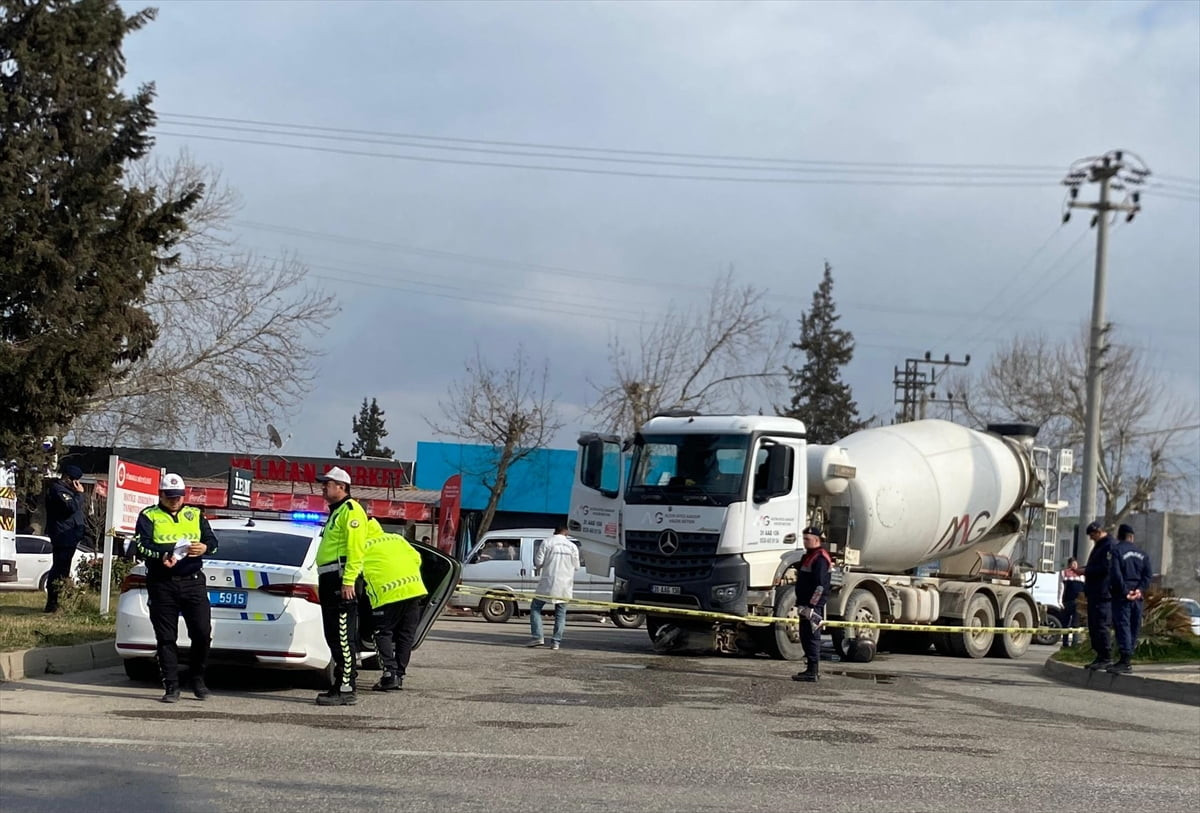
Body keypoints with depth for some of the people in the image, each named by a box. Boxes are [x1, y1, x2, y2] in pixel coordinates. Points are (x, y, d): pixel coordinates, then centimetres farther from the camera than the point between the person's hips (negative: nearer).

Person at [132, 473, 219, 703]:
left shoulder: (195, 514, 17)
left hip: (193, 581, 2)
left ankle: (198, 679, 15)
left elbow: (212, 540, 11)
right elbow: (141, 546, -5)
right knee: (166, 638, 0)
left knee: (202, 633, -4)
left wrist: (204, 547, -13)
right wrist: (162, 556, -23)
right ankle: (172, 688, 5)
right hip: (162, 583, -2)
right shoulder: (149, 516, 8)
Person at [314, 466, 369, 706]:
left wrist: (348, 581, -24)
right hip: (329, 581, 11)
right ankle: (340, 686, 16)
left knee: (343, 637, -12)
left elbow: (355, 550, -18)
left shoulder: (350, 510, -8)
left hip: (342, 582, -11)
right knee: (334, 638, 12)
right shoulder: (336, 512, 24)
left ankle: (346, 689, -13)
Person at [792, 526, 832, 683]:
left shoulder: (820, 558, -14)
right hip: (807, 605, 11)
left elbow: (820, 585, -21)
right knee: (806, 636, 16)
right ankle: (814, 669, 24)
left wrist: (811, 605, -23)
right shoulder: (809, 556, 19)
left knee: (811, 637, -10)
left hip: (814, 605, -11)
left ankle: (812, 673, -9)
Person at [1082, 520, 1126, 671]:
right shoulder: (1100, 546, 21)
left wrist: (1086, 571, -11)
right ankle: (1100, 657, 15)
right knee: (1093, 626, 11)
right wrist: (1084, 570, 13)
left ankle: (1107, 658, -11)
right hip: (1094, 593, 11)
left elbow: (1105, 568, -19)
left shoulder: (1109, 546, -11)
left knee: (1102, 626, -12)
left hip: (1103, 593, -11)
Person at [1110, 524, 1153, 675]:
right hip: (1137, 596, 6)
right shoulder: (1142, 553, 15)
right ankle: (1126, 660, 13)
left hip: (1122, 595, -6)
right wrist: (1140, 590, -2)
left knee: (1122, 625, -10)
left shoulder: (1116, 550, -4)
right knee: (1134, 627, 10)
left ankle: (1125, 660, -20)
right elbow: (1148, 575, 8)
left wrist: (1124, 591, -12)